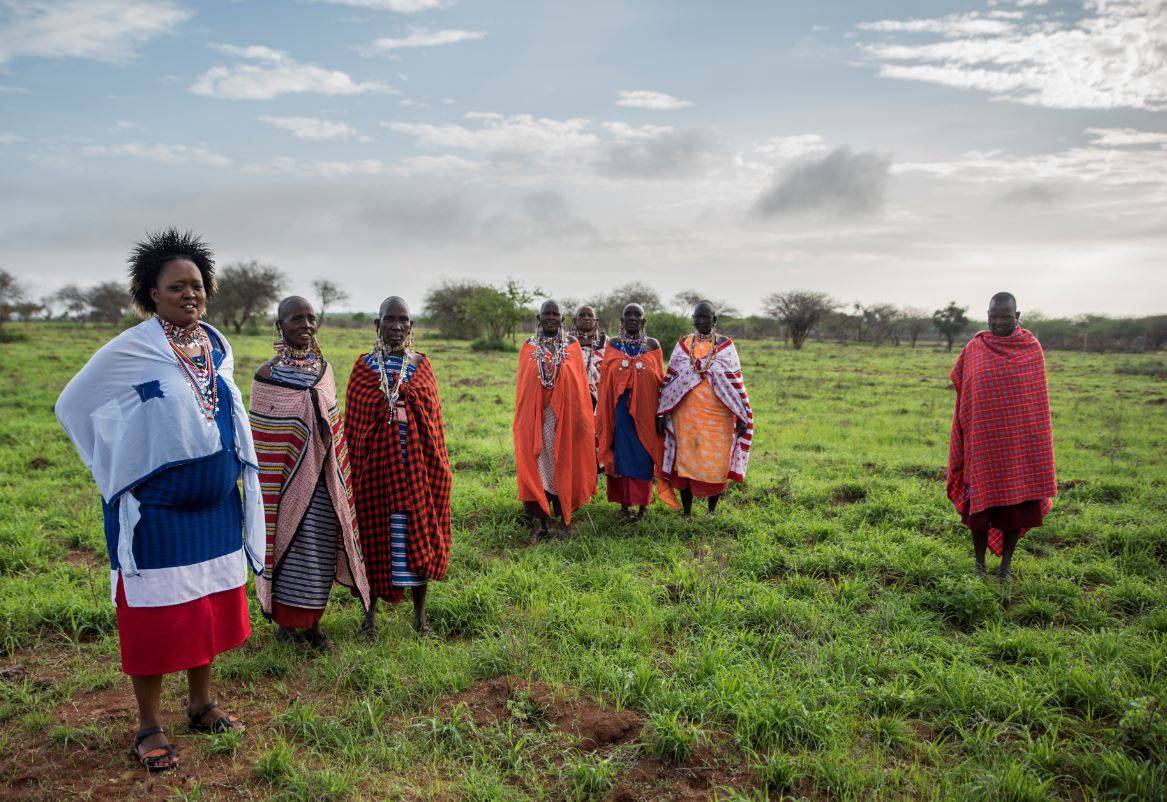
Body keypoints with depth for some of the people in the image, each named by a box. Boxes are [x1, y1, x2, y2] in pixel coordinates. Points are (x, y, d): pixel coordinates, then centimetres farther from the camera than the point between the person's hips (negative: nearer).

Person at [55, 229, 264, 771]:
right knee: (155, 613, 3)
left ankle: (201, 705, 31)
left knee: (209, 604, 14)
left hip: (215, 503, 5)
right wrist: (118, 470, -3)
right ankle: (149, 726, 19)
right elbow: (73, 404, -2)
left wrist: (240, 471, 14)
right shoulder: (130, 350, -10)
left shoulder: (218, 347, 5)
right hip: (154, 507, -5)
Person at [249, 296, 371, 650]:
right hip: (288, 478, -4)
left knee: (321, 550, 9)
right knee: (289, 546, 2)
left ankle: (311, 623, 24)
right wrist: (267, 488, -8)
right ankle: (286, 622, 21)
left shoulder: (324, 368, 7)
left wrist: (339, 479, 13)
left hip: (323, 480, 5)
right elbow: (261, 440, -7)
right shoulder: (268, 374, -8)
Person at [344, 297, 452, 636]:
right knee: (375, 535, 7)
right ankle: (371, 612, 23)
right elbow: (353, 421, 2)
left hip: (417, 464, 1)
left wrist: (438, 466, 4)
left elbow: (434, 419, 6)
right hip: (377, 464, -1)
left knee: (420, 535, 7)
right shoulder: (364, 366, 1)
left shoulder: (421, 365, 5)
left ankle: (420, 614, 22)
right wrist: (355, 469, -1)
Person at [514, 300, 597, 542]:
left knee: (565, 464, 4)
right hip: (536, 417, 1)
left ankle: (566, 519, 16)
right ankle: (541, 522, 11)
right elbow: (523, 386, 7)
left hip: (565, 415, -1)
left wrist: (580, 417, -1)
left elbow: (580, 384, 3)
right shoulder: (528, 347, 6)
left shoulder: (572, 345, 3)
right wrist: (522, 420, 3)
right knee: (537, 463, 2)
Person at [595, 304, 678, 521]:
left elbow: (660, 381, 5)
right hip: (620, 411, 1)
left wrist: (661, 413, 0)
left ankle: (642, 503, 15)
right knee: (622, 454, 3)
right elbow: (605, 382, 6)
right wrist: (602, 415, 1)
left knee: (643, 456, 2)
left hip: (646, 410, 0)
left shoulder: (652, 345, 5)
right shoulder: (612, 345, 6)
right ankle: (624, 505, 13)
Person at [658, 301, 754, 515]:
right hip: (686, 415, 1)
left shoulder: (725, 345, 2)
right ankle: (687, 513, 16)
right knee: (685, 461, 4)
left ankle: (712, 511, 20)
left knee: (716, 463, 2)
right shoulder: (683, 344, 7)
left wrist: (742, 416, -4)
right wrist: (662, 412, 5)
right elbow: (670, 378, 8)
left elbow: (736, 381, 0)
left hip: (718, 416, -1)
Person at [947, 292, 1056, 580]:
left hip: (1021, 441, 1)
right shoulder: (974, 348, 0)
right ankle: (979, 564, 17)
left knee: (1017, 501, 5)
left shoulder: (1032, 347, 2)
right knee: (980, 501, 3)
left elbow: (1037, 395, 8)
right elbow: (963, 389, 10)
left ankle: (1006, 564, 20)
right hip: (983, 439, 0)